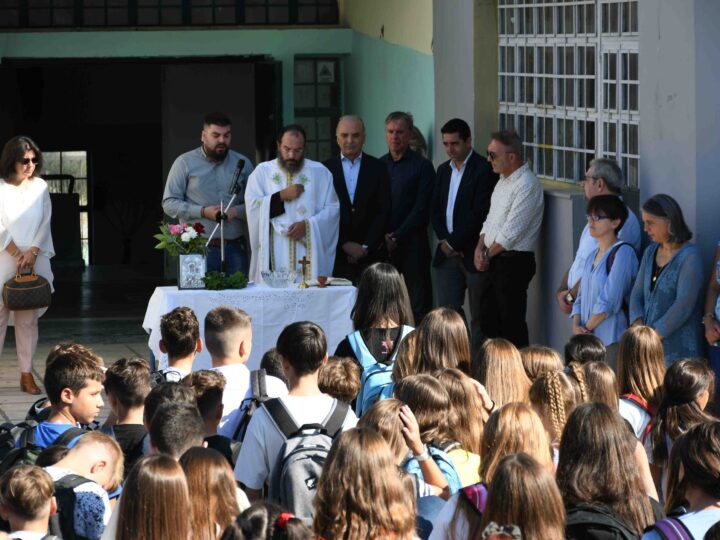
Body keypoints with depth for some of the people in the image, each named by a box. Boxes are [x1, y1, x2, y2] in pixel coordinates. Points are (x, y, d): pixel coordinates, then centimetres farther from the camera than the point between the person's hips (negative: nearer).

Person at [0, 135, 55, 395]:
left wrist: (33, 252, -6)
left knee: (29, 317, 3)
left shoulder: (40, 187, 7)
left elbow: (45, 223, 6)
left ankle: (27, 373, 5)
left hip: (34, 260, 3)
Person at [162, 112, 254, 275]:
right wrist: (203, 212, -11)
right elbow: (169, 203, 1)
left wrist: (237, 211, -10)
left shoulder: (242, 163, 12)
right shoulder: (185, 163, 4)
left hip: (234, 249, 3)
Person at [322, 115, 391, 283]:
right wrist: (345, 244, -5)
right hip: (337, 254, 0)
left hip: (371, 254, 0)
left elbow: (384, 211, 3)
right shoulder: (326, 169, 6)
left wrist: (366, 247, -5)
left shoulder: (377, 168, 7)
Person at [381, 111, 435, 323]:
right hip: (383, 248, 4)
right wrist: (382, 237, -3)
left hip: (412, 246, -4)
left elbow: (422, 209, -5)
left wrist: (397, 237, -10)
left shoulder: (422, 166, 1)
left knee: (419, 307, -4)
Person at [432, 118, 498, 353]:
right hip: (448, 253, 7)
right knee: (448, 310, 5)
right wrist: (443, 241, -1)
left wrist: (453, 242, -11)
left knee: (479, 316, -1)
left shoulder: (484, 169, -9)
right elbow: (436, 209, 15)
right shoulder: (444, 170, 15)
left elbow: (479, 213, -15)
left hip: (473, 252, -7)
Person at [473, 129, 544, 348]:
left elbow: (510, 233, -19)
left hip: (513, 262, -9)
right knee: (488, 321, 13)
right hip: (492, 261, 9)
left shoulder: (527, 185, -16)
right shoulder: (503, 181, 14)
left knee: (511, 324, -5)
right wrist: (480, 248, 3)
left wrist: (488, 255, -7)